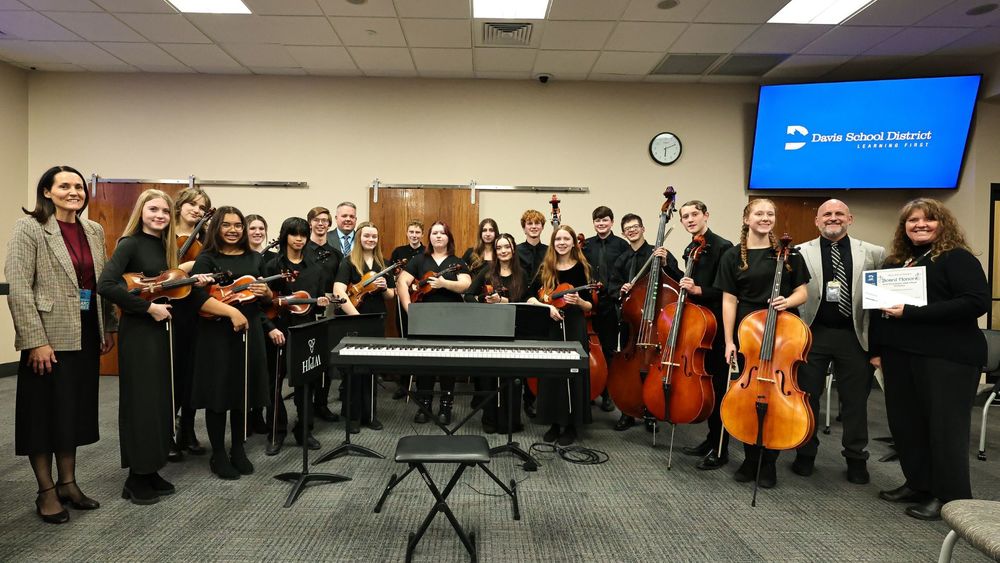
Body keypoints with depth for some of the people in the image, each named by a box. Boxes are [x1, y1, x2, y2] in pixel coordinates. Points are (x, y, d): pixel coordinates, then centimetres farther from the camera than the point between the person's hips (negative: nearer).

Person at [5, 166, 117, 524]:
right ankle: (46, 492, 19)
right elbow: (17, 287, -14)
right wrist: (35, 340, -19)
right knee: (45, 411, 5)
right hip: (50, 337, -6)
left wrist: (108, 328, 8)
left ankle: (68, 483, 28)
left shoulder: (94, 231, 9)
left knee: (76, 410, 14)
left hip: (86, 335, 6)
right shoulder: (29, 227, -8)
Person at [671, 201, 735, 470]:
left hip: (717, 327, -8)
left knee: (718, 387, 0)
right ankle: (711, 440, 28)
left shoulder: (722, 247, -13)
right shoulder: (690, 249, 12)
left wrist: (699, 290, -24)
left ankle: (720, 450, 11)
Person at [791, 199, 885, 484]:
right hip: (813, 333, -1)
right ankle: (805, 453, 25)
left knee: (855, 400, 11)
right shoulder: (801, 253, -1)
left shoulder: (873, 254, 3)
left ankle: (856, 458, 27)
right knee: (806, 396, 9)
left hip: (854, 336, 1)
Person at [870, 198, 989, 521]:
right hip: (899, 355, 7)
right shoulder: (895, 262, 13)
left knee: (944, 426, 1)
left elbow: (977, 302, -20)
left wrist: (911, 313, -22)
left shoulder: (957, 258, -8)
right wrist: (877, 349, 13)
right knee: (904, 422, 11)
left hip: (947, 357, -7)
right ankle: (918, 484, 26)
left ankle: (950, 497, 15)